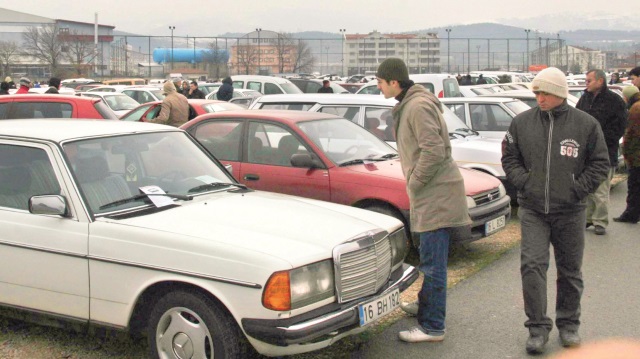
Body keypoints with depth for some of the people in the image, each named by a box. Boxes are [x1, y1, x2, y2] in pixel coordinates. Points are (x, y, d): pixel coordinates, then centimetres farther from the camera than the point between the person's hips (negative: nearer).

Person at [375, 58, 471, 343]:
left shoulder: (418, 106, -17)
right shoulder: (409, 104, 15)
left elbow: (433, 151, -24)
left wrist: (414, 183, -14)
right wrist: (414, 182, 15)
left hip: (436, 193, -10)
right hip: (431, 192, 10)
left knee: (433, 262, -6)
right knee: (430, 258, 23)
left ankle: (432, 327, 0)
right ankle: (426, 305, 38)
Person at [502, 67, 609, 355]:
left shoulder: (586, 124, -3)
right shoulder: (522, 122, 2)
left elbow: (600, 163, 3)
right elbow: (510, 158, 9)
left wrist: (578, 188, -7)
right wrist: (524, 182, -5)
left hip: (570, 212, 0)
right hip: (532, 211, 0)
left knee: (570, 271, 11)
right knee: (532, 266, -9)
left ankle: (568, 324, 28)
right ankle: (538, 327, 3)